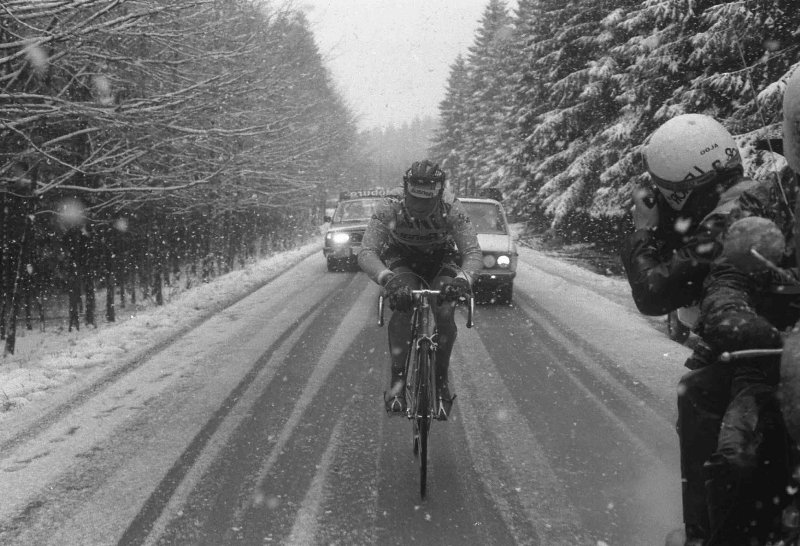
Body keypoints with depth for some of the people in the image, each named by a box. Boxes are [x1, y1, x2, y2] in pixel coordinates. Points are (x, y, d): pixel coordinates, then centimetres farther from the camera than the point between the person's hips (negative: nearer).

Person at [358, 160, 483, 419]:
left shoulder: (451, 209, -30)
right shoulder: (390, 210, -31)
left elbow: (473, 252, -35)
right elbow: (366, 253, -40)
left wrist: (463, 279, -59)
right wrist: (388, 279, -61)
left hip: (441, 262, 1)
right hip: (402, 262, -1)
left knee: (445, 314, -24)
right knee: (402, 307, -30)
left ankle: (441, 381, -5)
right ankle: (397, 378, -23)